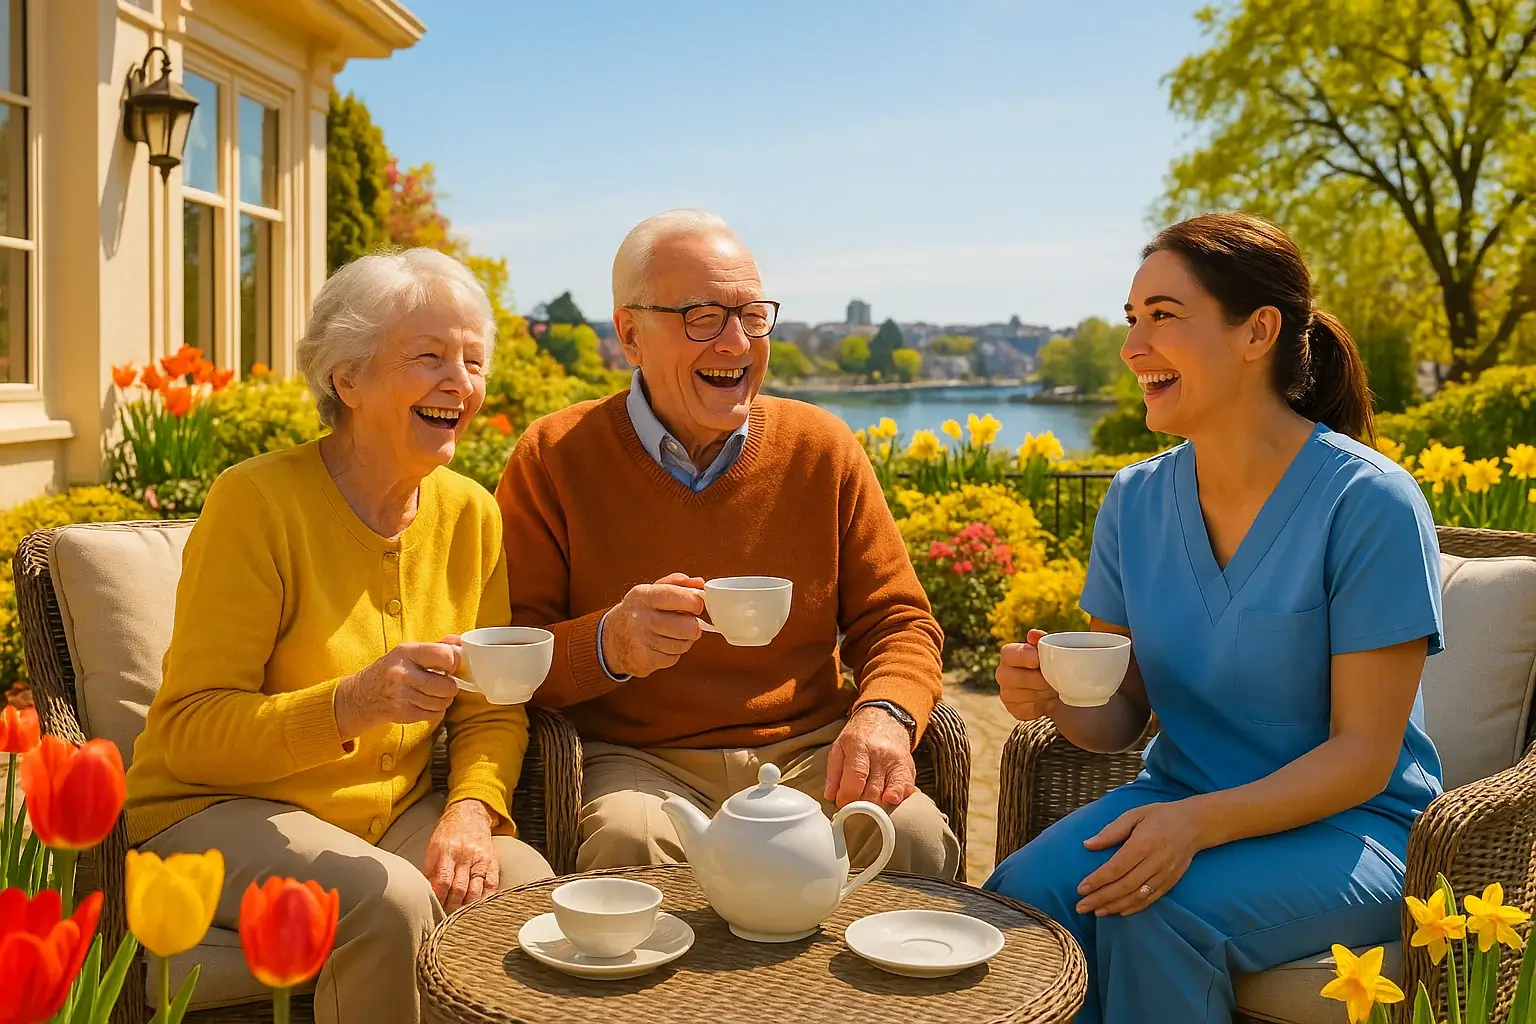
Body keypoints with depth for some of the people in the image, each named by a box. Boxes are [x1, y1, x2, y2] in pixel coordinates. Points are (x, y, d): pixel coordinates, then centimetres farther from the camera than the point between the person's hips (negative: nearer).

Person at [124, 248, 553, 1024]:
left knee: (530, 886, -23)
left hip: (393, 810, 4)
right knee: (390, 902, -31)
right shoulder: (255, 501, -15)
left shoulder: (470, 513, 0)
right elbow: (190, 733, -17)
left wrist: (472, 810, -17)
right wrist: (350, 705, -33)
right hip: (219, 807, -4)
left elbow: (492, 715, 4)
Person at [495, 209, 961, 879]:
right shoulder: (554, 460, -2)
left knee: (915, 836, -25)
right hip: (636, 761, -2)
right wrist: (606, 646, -24)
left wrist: (884, 713, -14)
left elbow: (897, 621, 8)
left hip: (810, 750, 3)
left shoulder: (821, 449, 5)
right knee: (628, 842, -35)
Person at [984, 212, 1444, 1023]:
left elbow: (1363, 755, -15)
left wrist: (1199, 822, -28)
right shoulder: (1134, 501, 2)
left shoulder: (1369, 504, -15)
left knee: (1151, 914, -32)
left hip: (1348, 824, -4)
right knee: (1017, 894, -25)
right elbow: (1124, 714, 5)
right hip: (1180, 800, 4)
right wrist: (1060, 701, -18)